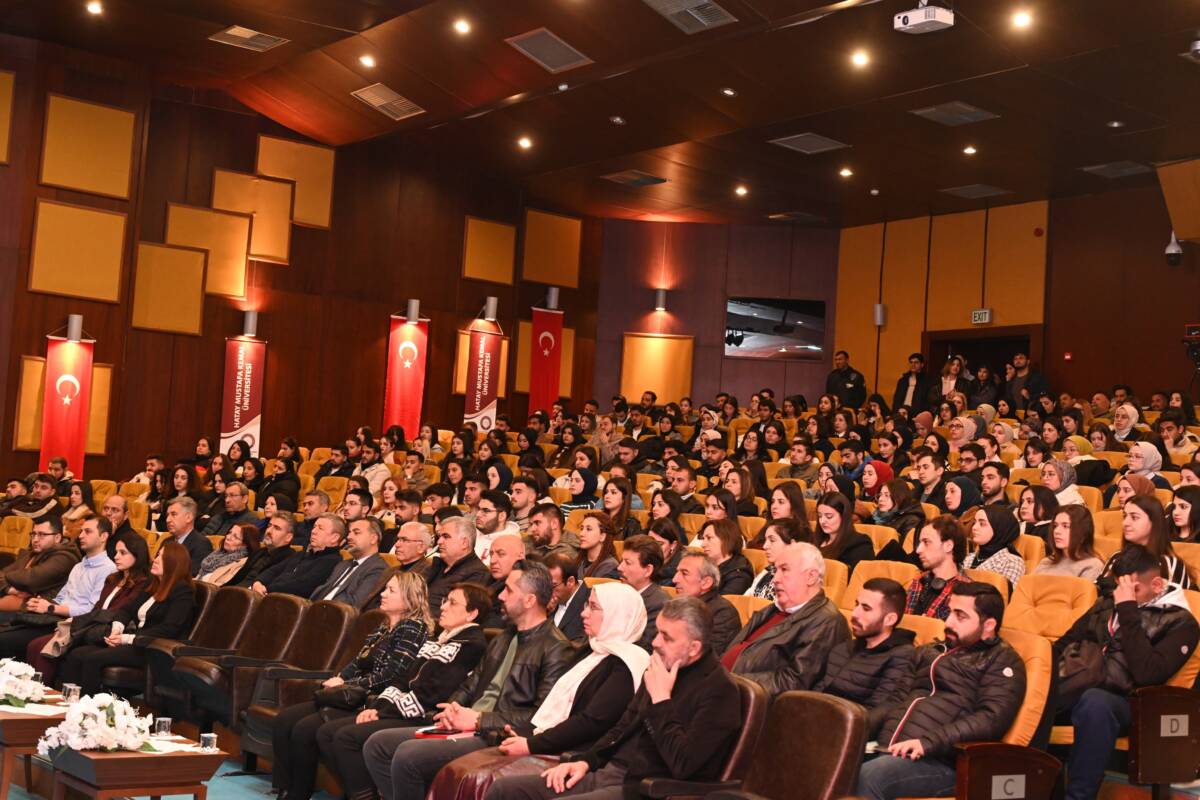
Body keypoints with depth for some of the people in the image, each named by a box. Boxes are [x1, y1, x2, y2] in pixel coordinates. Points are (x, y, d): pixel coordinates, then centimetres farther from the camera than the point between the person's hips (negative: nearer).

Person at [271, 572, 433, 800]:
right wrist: (338, 679, -1)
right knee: (284, 721, -5)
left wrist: (344, 685, -9)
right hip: (350, 696, 10)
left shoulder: (413, 628, -8)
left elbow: (388, 676, -15)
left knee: (304, 730, -23)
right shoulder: (384, 627, 20)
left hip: (371, 703, -10)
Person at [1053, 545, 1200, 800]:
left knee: (1094, 702, -40)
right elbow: (1066, 642, 21)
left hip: (1116, 700, -4)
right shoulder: (1107, 604, 20)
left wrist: (1128, 613, -12)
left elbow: (1148, 673, -14)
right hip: (1071, 688, 4)